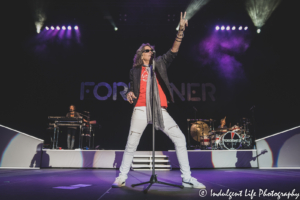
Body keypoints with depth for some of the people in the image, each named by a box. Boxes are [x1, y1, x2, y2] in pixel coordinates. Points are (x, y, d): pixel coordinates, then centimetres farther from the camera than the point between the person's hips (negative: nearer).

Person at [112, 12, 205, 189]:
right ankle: (122, 177, 15)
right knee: (131, 144, -1)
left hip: (160, 110, 2)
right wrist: (130, 94, -8)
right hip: (141, 110, -1)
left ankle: (187, 179, 1)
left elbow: (174, 51, 5)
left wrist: (181, 30, -6)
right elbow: (133, 89, 16)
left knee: (180, 138, -6)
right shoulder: (135, 71, 13)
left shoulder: (160, 63, 15)